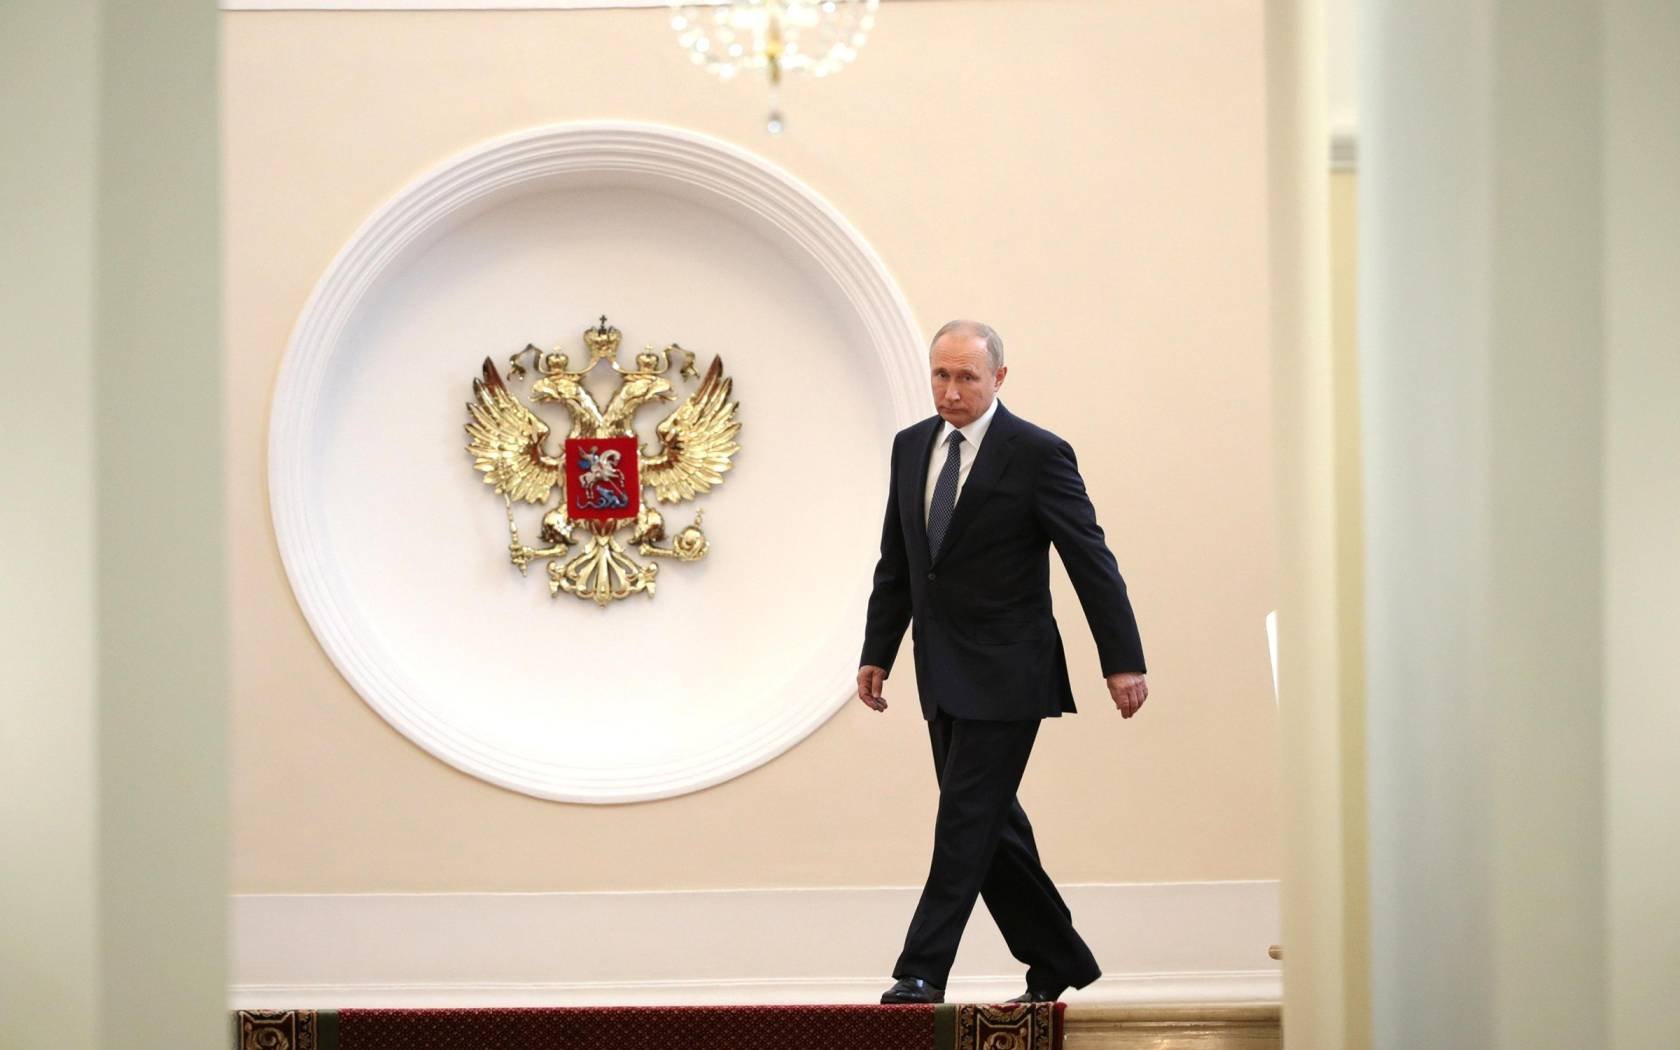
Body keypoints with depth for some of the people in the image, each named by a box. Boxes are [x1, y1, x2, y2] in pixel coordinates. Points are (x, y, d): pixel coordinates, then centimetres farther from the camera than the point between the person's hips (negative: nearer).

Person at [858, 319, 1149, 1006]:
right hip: (944, 677, 7)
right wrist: (877, 653, 14)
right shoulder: (911, 447, 9)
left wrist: (1122, 661, -11)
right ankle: (1057, 962, 21)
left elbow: (1091, 559, -9)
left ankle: (922, 971, -8)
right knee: (990, 826, 10)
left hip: (1006, 675, -7)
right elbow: (896, 563, 17)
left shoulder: (1038, 454, -10)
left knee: (966, 820, -9)